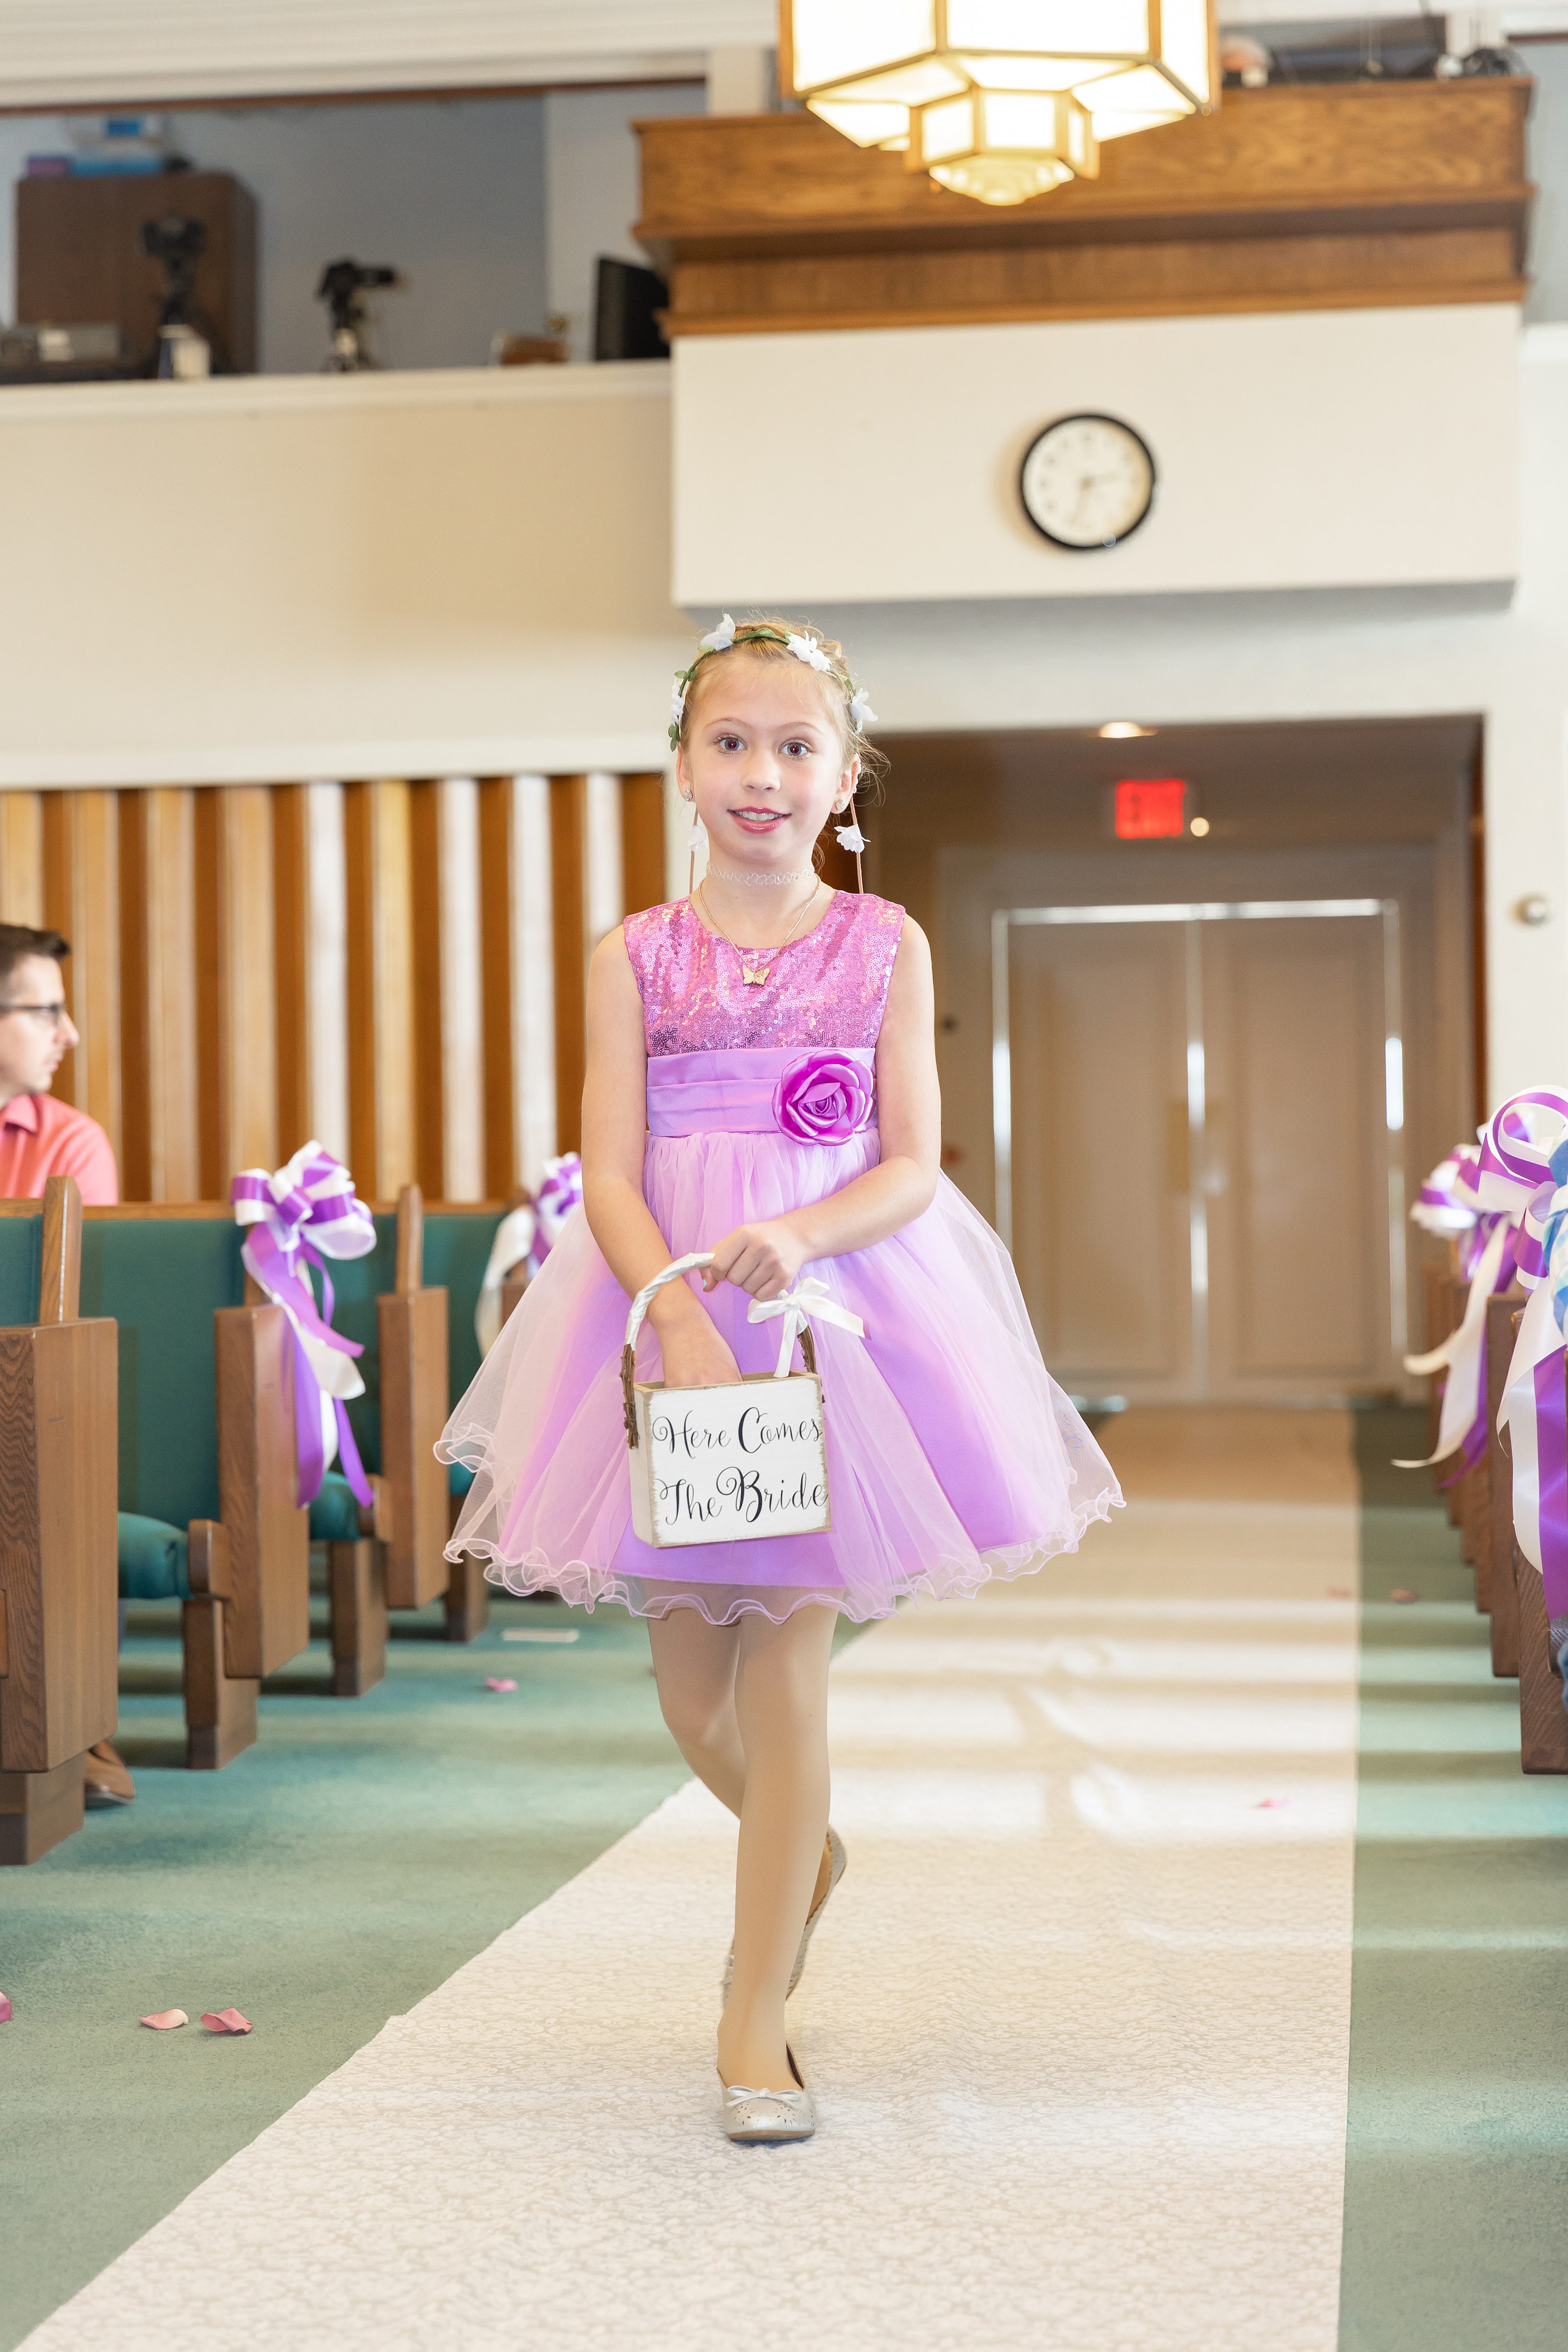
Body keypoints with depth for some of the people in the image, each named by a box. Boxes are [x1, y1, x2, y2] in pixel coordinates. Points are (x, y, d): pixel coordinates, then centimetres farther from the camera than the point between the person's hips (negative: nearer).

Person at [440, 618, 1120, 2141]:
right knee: (692, 1691, 8)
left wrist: (798, 1239, -21)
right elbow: (611, 1175, -4)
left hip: (840, 1301, -1)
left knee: (786, 1661, -4)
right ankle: (805, 1857, 41)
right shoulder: (636, 957, 3)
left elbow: (914, 1163, -2)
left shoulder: (884, 944, 3)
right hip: (666, 1301, 2)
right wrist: (675, 1312, -22)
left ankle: (755, 2020, 5)